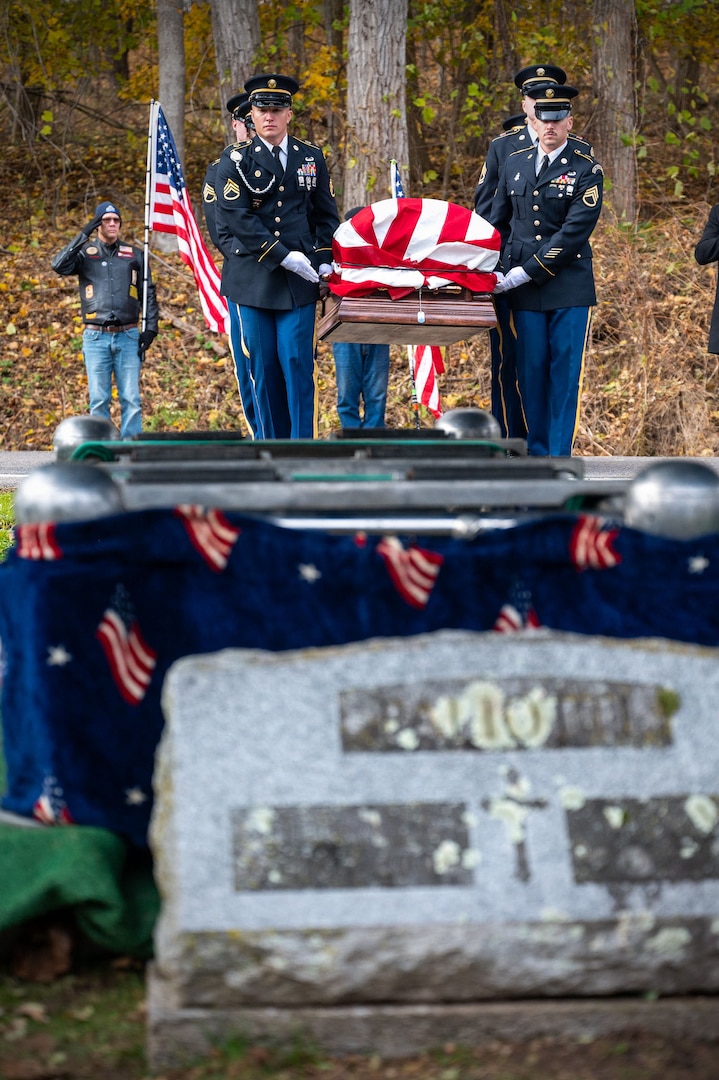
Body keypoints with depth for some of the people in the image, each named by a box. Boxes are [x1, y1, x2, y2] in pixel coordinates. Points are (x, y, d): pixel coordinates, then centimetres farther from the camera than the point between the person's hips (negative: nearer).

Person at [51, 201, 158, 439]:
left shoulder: (134, 254, 13)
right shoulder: (85, 253, 9)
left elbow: (149, 294, 13)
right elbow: (59, 266, -11)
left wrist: (150, 329, 3)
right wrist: (83, 236, -12)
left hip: (128, 337, 1)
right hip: (96, 337, -1)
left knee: (131, 399, -4)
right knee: (99, 399, -1)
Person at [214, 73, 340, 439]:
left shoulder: (312, 158, 10)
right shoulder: (234, 161, 0)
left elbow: (326, 215, 14)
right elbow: (238, 219, -10)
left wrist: (324, 260, -1)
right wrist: (285, 257, -16)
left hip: (299, 282, 1)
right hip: (252, 280, -1)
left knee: (297, 363, -6)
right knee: (263, 368, 3)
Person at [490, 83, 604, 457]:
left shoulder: (587, 170, -4)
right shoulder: (514, 164, 11)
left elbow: (574, 231, -13)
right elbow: (496, 220, 20)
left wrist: (525, 271, -16)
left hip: (570, 287, -3)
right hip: (524, 290, 3)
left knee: (565, 374, -3)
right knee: (530, 372, 4)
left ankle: (560, 458, 1)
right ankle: (536, 454, 12)